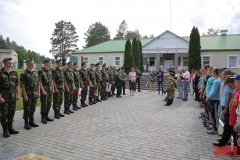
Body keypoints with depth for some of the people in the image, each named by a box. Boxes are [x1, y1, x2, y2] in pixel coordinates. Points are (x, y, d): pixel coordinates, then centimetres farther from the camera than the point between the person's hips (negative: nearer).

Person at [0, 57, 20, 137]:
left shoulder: (14, 73, 9)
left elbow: (17, 85, 11)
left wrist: (18, 95, 3)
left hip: (13, 96, 4)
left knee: (11, 112, 10)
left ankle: (10, 127, 23)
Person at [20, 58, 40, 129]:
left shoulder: (36, 73, 11)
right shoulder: (24, 74, -8)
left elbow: (38, 84, 14)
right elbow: (22, 85, -12)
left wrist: (38, 92, 7)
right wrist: (25, 95, -16)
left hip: (35, 94, 5)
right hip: (27, 94, -5)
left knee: (33, 109, 12)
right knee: (27, 109, 2)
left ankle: (31, 121, 23)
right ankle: (26, 123, 12)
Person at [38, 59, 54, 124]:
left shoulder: (50, 71, 12)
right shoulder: (41, 71, -10)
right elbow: (40, 82, -13)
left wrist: (53, 89, 9)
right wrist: (43, 90, -17)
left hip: (50, 90, 7)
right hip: (44, 90, -7)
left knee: (49, 104, 10)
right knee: (44, 104, -1)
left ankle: (46, 116, 21)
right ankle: (43, 118, 10)